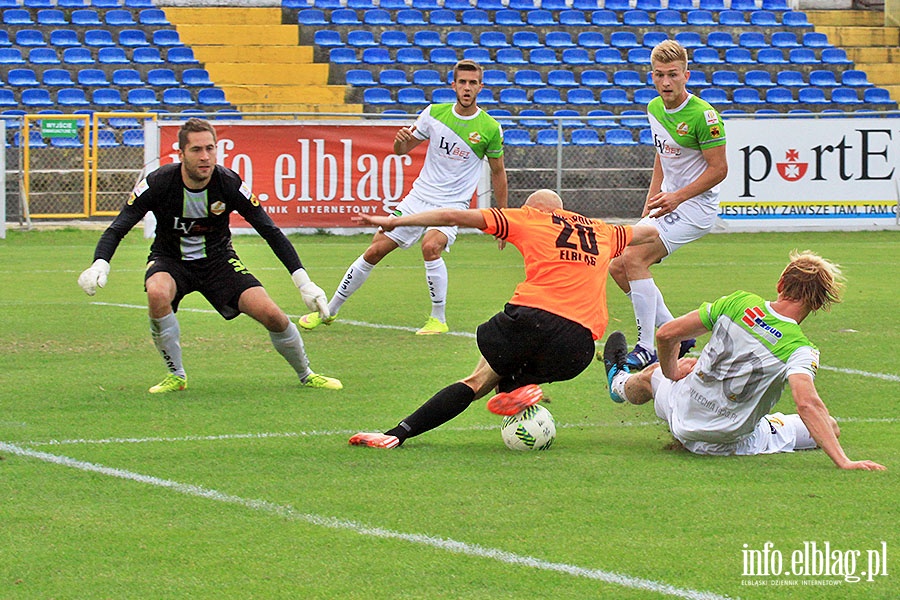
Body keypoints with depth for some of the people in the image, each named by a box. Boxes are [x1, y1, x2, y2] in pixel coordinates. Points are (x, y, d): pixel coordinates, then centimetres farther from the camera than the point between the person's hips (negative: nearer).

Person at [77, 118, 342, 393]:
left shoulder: (229, 183, -19)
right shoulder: (158, 183, -22)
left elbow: (271, 231, -11)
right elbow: (117, 228, -20)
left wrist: (303, 281, -17)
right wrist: (99, 265, -41)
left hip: (218, 258, 1)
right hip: (170, 260, -1)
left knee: (272, 314, -16)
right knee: (157, 293, -37)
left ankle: (306, 374, 15)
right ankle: (176, 375, -14)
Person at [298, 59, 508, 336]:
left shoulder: (490, 128, -7)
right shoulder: (434, 113, -1)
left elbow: (498, 171, 5)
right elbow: (402, 149, 10)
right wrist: (401, 140, -15)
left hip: (452, 206, -3)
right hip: (418, 197, 3)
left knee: (430, 247, -32)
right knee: (374, 251, 0)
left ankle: (439, 319, -15)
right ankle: (329, 311, 15)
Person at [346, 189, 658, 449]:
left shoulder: (531, 218, 16)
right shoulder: (602, 232, 26)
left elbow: (454, 216, 14)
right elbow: (648, 232, 48)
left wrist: (395, 222, 21)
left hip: (531, 317, -3)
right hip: (577, 348, 3)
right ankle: (515, 387, -12)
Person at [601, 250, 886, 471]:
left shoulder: (739, 303, -11)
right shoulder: (800, 349, -21)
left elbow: (666, 334, -4)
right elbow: (807, 404, -37)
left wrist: (672, 374, 16)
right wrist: (843, 462, -41)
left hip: (683, 421, 2)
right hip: (731, 443, -2)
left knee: (652, 374, 35)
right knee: (830, 427, 20)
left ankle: (620, 383, 70)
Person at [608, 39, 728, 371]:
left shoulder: (703, 115, -19)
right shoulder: (654, 108, 6)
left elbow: (718, 168, -17)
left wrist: (677, 197, -23)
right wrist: (652, 200, 13)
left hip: (695, 204, -9)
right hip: (668, 202, 9)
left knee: (634, 259, -21)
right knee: (618, 267, 5)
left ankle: (647, 348, -17)